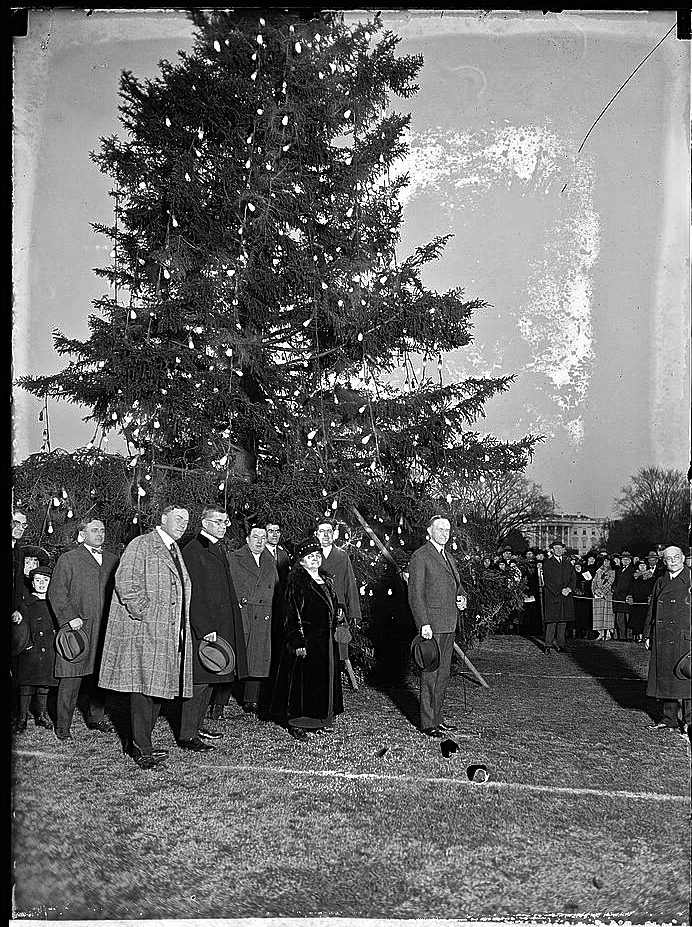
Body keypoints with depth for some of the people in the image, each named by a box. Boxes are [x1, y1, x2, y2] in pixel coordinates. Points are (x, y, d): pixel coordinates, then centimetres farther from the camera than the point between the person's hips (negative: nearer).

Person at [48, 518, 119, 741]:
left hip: (105, 629, 4)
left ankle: (96, 718, 24)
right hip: (78, 626, -4)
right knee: (71, 679, -4)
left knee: (100, 676, 10)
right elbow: (56, 592, -2)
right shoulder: (68, 559, 3)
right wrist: (69, 617, -12)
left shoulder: (112, 560, 16)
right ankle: (62, 726, 3)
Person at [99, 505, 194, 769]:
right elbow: (126, 584, -14)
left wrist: (181, 626, 17)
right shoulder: (141, 545, -5)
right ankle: (143, 749, -5)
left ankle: (140, 744, 15)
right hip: (143, 631, -8)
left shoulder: (175, 551, 21)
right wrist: (145, 614, -16)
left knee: (158, 689, 7)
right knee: (144, 686, -8)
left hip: (170, 634, 8)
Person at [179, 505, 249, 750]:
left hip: (220, 625, 9)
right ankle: (187, 735, 1)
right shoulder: (193, 550, -13)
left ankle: (197, 724, 26)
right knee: (199, 681, -5)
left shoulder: (219, 548, 16)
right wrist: (205, 629, -21)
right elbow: (193, 594, -18)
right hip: (202, 626, -9)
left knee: (210, 679, 15)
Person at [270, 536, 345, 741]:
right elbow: (293, 615, -14)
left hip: (327, 640, 8)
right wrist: (298, 642, -20)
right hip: (306, 638, -8)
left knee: (326, 678, 11)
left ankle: (322, 721, 21)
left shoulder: (327, 581, 14)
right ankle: (299, 724, 3)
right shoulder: (296, 582, -9)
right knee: (304, 679, -4)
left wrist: (340, 623, 10)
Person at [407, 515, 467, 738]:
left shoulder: (448, 557, 18)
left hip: (449, 625, 8)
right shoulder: (420, 557, -8)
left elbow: (457, 584, 30)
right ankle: (428, 723, 1)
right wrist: (424, 624, -20)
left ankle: (437, 716, 22)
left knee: (443, 674, 13)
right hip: (431, 625, -8)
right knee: (430, 675, -4)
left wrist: (461, 597, 7)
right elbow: (415, 595, -13)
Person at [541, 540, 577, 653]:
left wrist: (569, 588, -7)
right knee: (552, 621, -8)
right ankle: (548, 645, -4)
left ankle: (559, 643, 11)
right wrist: (560, 591, -13)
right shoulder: (548, 563, -1)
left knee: (563, 621, 5)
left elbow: (573, 577, 11)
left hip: (566, 596, 5)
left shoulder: (568, 562, 15)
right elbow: (548, 580, -8)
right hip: (552, 595, -5)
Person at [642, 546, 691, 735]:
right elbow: (652, 611, 19)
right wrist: (647, 635, 15)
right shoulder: (660, 582, 14)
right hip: (662, 638, 5)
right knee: (664, 677, 8)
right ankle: (669, 719, 17)